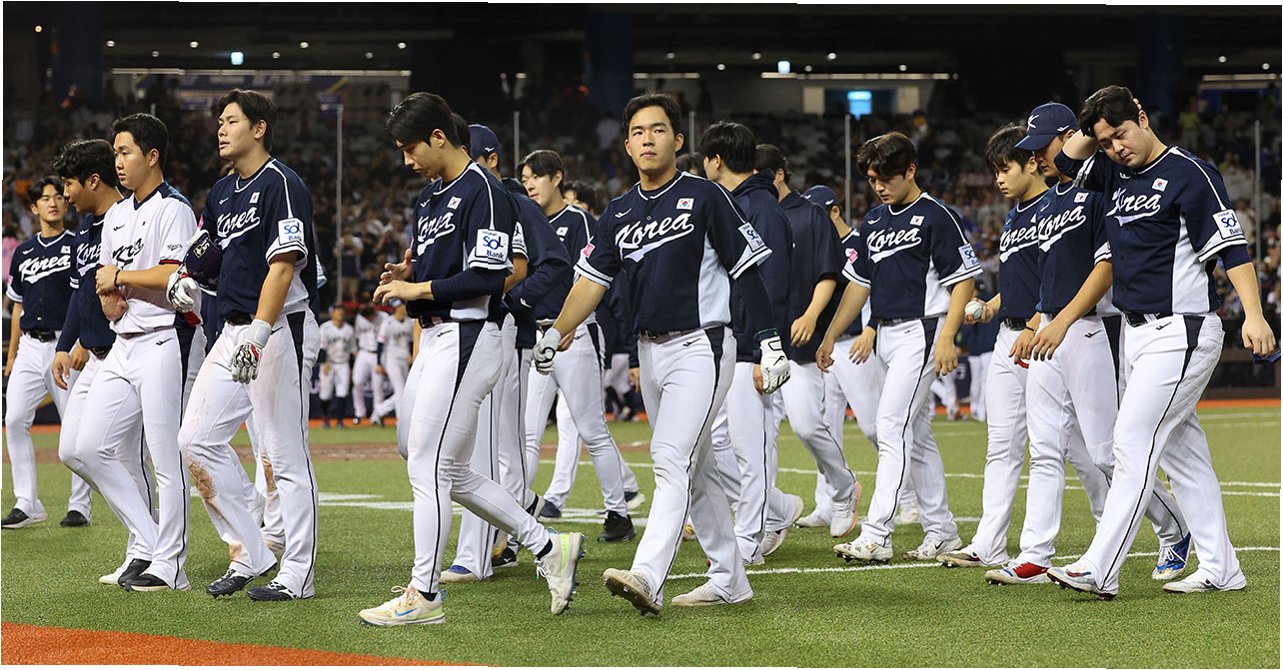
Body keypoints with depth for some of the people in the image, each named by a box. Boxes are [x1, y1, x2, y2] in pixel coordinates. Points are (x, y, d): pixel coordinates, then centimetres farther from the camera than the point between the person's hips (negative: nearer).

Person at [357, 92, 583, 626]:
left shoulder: (483, 192, -13)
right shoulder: (432, 194, 17)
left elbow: (488, 277, -20)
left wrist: (418, 289, -16)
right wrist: (407, 274, 5)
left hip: (466, 337, -10)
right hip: (435, 339, 10)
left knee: (428, 466, -8)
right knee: (450, 472, 11)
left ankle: (424, 594, -3)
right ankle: (548, 547, 19)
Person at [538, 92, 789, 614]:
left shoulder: (704, 198, -7)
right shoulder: (620, 212, 11)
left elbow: (746, 271, -6)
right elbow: (593, 279, 10)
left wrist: (770, 343, -9)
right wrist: (556, 332, -4)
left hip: (700, 347, -7)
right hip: (650, 351, 7)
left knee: (673, 459, -18)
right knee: (695, 469, 11)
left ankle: (647, 578, -29)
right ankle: (729, 580, 19)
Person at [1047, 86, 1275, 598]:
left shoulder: (1188, 172, -12)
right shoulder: (1117, 175, 12)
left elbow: (1231, 245, -17)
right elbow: (1066, 159, 21)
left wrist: (1253, 316, -26)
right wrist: (1098, 126, 7)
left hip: (1182, 332, -9)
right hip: (1136, 332, 9)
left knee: (1134, 441, -13)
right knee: (1181, 449, 9)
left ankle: (1099, 569, -16)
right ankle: (1220, 569, 14)